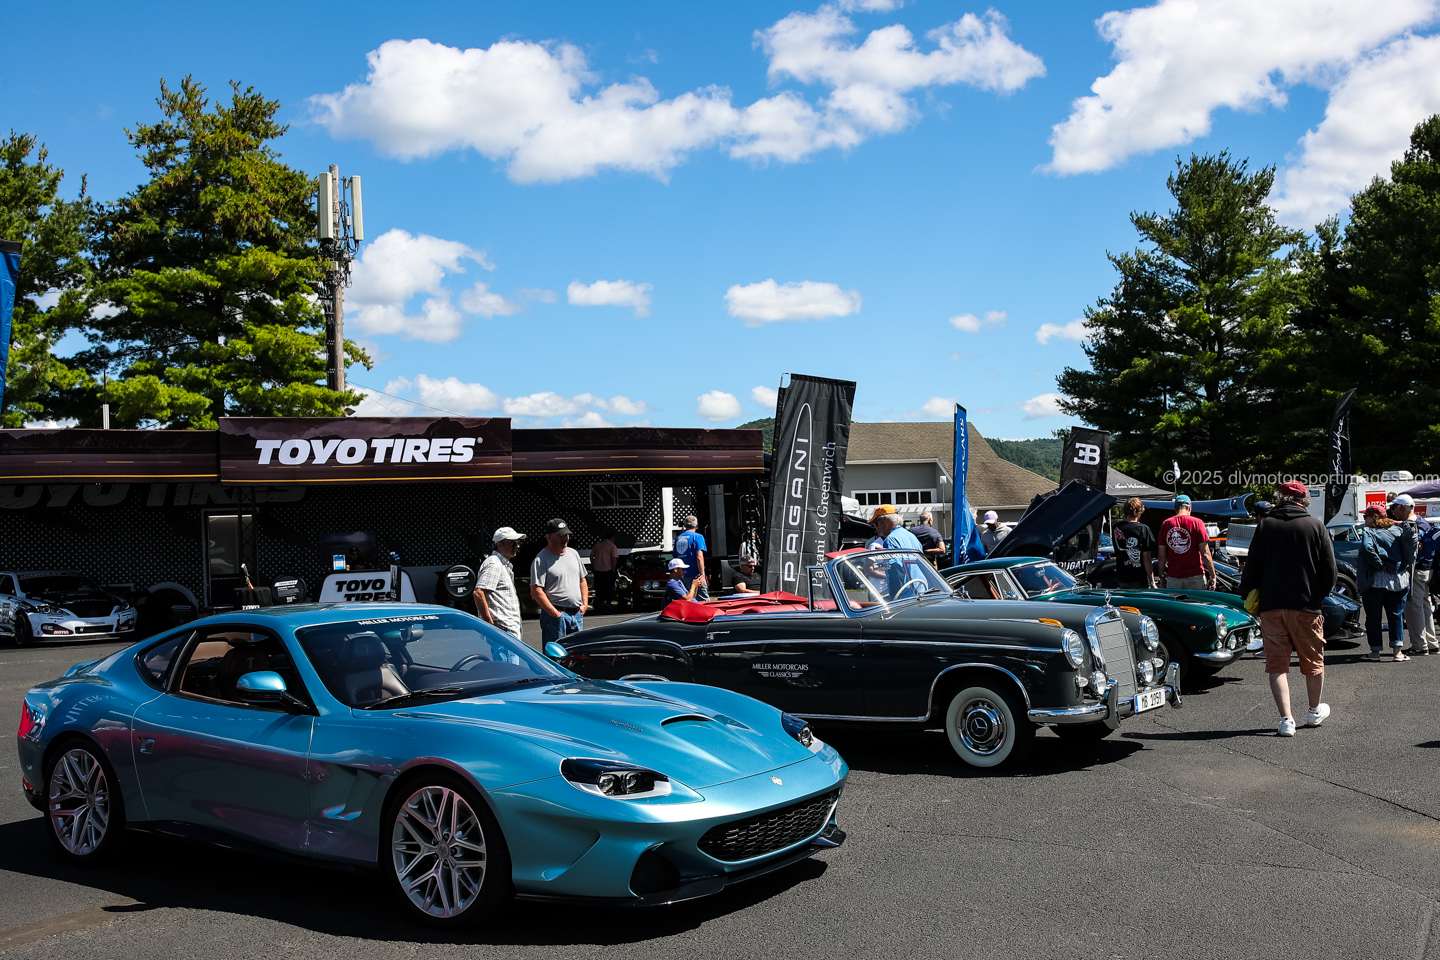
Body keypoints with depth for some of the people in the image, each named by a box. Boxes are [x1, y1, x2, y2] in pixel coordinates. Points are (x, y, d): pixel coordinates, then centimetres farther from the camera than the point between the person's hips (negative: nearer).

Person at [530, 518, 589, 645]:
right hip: (556, 615, -7)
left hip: (577, 614, 7)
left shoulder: (573, 554, 14)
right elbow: (536, 591, -15)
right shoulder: (541, 560, -9)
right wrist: (554, 613, -17)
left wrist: (585, 604, 10)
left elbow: (582, 580, 23)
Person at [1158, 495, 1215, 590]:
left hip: (1173, 579, 2)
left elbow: (1162, 556, 5)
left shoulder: (1165, 524, 4)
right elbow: (1205, 554, -6)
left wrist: (1162, 577, 14)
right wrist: (1213, 576, 0)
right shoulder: (1197, 523, -3)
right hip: (1195, 576, -2)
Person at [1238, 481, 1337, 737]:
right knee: (1313, 659, 18)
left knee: (1277, 662, 4)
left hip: (1271, 605, 0)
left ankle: (1286, 718, -6)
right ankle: (1315, 711, 35)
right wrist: (1322, 595, 16)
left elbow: (1252, 568, 0)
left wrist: (1247, 596, 11)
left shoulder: (1266, 525, -1)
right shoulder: (1315, 526, -1)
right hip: (1306, 604, 0)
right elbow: (1330, 569, 1)